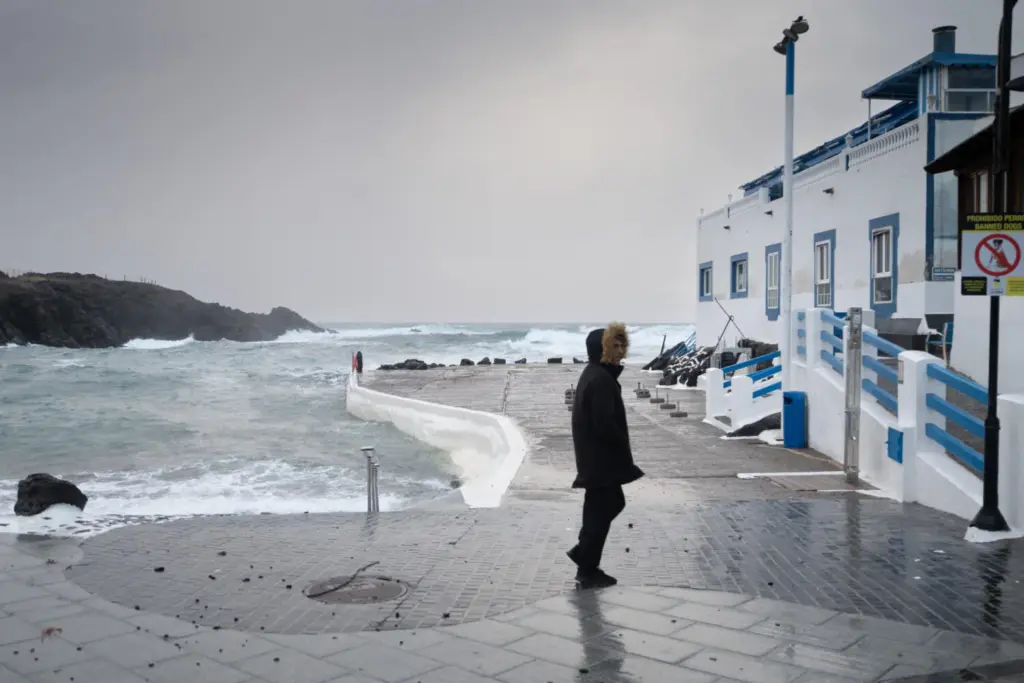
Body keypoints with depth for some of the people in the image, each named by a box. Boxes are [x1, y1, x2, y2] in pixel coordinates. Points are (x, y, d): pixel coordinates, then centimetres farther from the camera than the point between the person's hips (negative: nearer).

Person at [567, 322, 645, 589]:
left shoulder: (595, 374, 13)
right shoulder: (600, 379, -21)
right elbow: (605, 425, -25)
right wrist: (624, 446, -9)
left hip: (595, 456, 10)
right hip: (600, 458, -10)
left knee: (614, 503, 21)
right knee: (600, 511, 0)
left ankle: (583, 551, 26)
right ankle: (588, 571, 10)